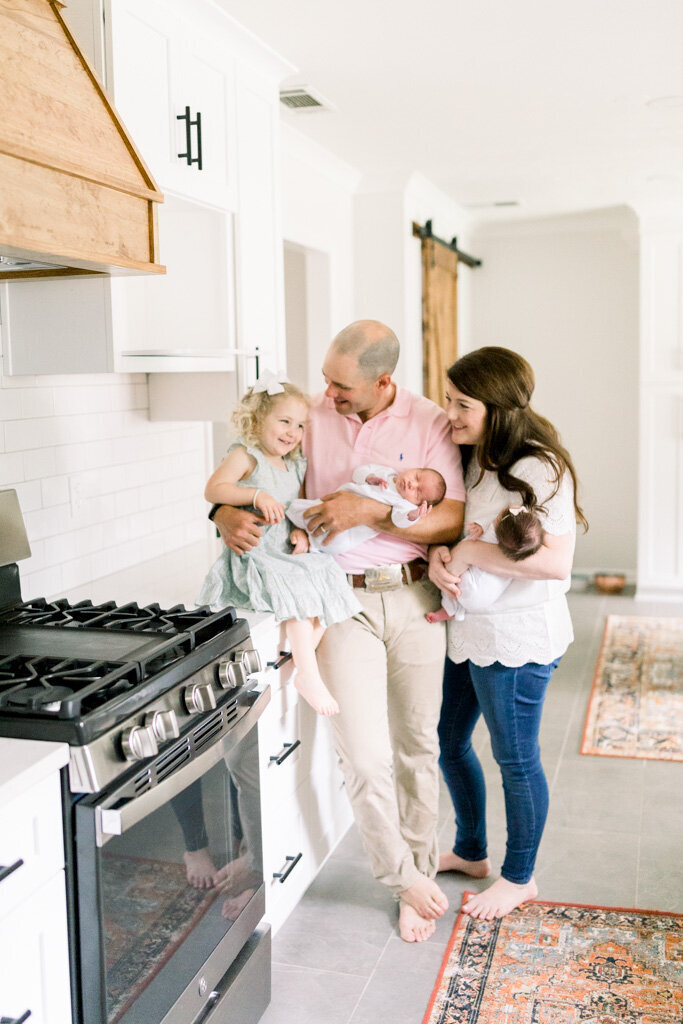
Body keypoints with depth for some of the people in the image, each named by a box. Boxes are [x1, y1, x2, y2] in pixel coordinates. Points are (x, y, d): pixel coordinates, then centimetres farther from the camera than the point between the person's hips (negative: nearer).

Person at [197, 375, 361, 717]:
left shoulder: (294, 466, 17)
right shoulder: (245, 456, -5)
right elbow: (214, 489, -17)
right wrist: (257, 496, -27)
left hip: (286, 552, 8)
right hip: (253, 554, -8)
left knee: (325, 582, -11)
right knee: (296, 591, -26)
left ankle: (302, 664, -5)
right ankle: (310, 676, -19)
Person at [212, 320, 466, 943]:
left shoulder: (429, 424, -4)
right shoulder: (311, 417, 0)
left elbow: (453, 519, -11)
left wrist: (370, 510, -22)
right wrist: (229, 515, -15)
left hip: (415, 598, 0)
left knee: (417, 746, 13)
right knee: (365, 755, -5)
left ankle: (422, 872, 33)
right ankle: (407, 877, 19)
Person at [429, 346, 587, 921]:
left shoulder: (540, 468, -20)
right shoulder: (470, 459, 6)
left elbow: (556, 561, -28)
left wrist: (470, 551, -25)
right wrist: (438, 555, -9)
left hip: (515, 636, -9)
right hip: (465, 628, 9)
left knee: (516, 759, 8)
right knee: (449, 743, 20)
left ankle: (520, 878, 30)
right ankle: (471, 852, 42)